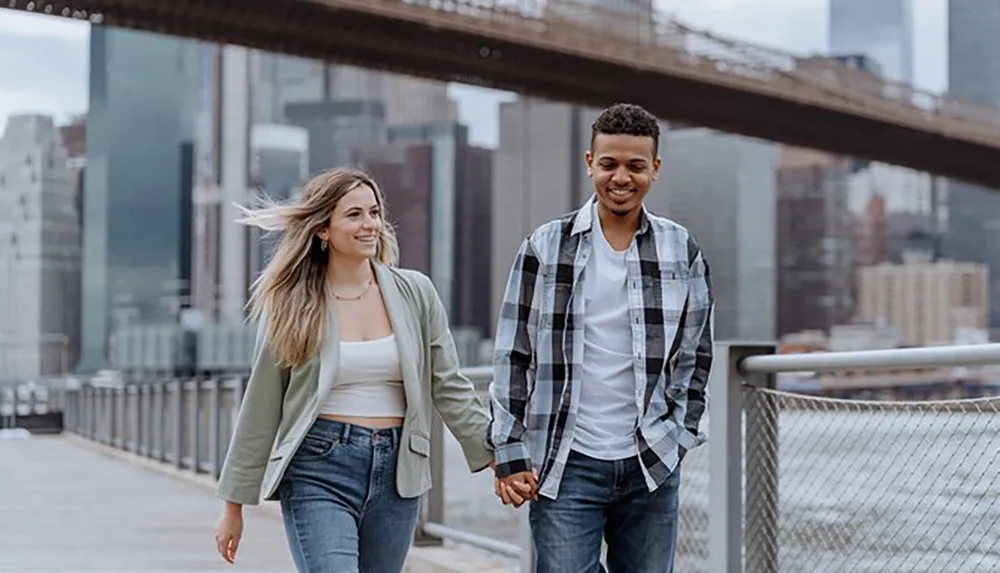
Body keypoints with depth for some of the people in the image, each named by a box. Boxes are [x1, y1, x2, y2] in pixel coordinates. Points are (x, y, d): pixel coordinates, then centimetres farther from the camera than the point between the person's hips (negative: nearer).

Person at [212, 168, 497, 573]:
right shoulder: (291, 306, 0)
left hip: (397, 473, 3)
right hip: (318, 472, -3)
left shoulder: (415, 293, 5)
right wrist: (234, 505, 6)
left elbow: (449, 389, 8)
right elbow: (260, 410, 4)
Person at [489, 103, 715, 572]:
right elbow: (513, 356, 3)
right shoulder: (546, 248, 1)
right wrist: (511, 454, -1)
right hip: (566, 464, -2)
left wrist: (677, 434, 5)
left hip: (652, 467, 2)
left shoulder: (682, 252, 6)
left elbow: (695, 355, 13)